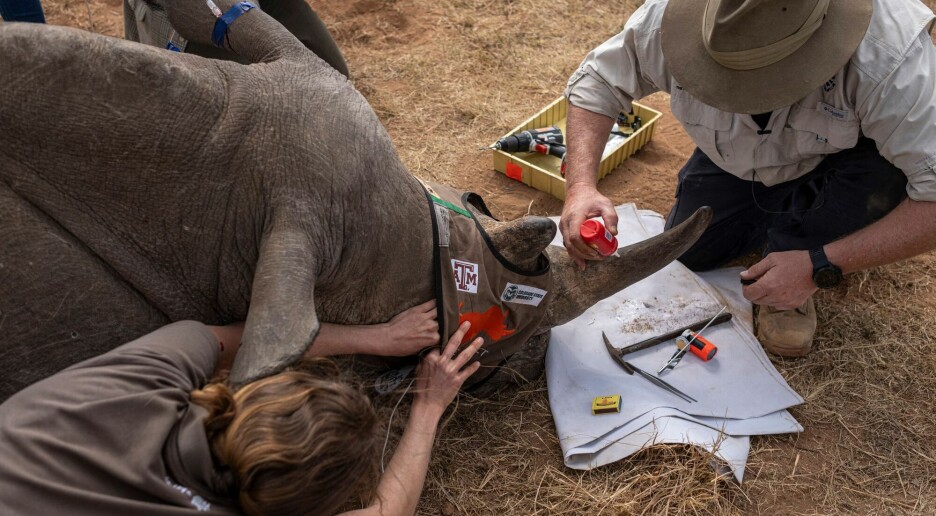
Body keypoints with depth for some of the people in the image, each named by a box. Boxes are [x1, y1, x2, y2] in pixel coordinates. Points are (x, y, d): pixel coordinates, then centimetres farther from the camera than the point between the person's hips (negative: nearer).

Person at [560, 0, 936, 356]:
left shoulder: (890, 59, -43)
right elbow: (597, 83, -21)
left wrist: (820, 268, -43)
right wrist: (580, 185, -36)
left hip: (837, 160, -3)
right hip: (738, 162, 3)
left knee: (885, 167, -34)